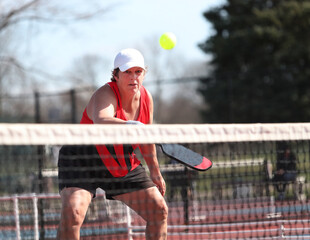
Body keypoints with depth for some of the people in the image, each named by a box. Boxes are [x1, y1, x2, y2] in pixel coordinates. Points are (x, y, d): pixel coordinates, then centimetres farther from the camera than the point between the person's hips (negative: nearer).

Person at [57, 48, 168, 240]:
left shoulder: (146, 98, -5)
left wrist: (155, 172, 20)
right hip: (82, 160, -6)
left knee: (160, 211, 1)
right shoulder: (105, 94, -26)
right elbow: (101, 121, -51)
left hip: (123, 164, 6)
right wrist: (130, 125, -68)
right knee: (72, 213, -29)